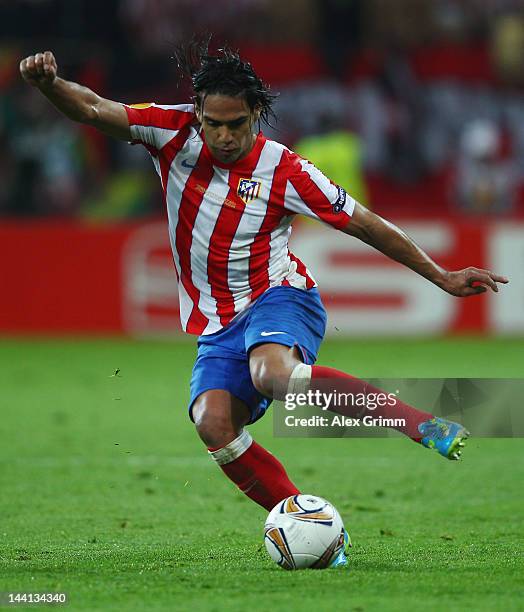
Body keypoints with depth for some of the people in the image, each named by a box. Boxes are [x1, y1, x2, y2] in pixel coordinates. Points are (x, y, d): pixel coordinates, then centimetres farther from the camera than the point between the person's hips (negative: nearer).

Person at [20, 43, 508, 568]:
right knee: (213, 423, -25)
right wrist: (49, 82, -33)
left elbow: (366, 225, 0)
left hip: (278, 295, -4)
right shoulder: (174, 133, -2)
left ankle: (423, 424, -31)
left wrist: (442, 277, 4)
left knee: (272, 372, -39)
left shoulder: (283, 170, -9)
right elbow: (93, 109, -10)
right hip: (217, 325, 4)